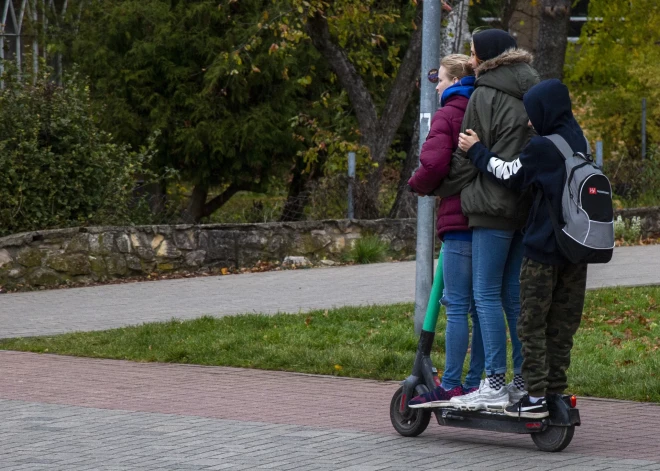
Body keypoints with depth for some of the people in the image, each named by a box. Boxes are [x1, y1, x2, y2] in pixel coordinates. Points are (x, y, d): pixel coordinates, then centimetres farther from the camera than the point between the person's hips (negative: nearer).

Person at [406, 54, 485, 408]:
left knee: (457, 306, -5)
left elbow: (434, 163, -20)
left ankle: (451, 386, -5)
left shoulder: (447, 116, -7)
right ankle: (475, 382, 13)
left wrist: (420, 185, 0)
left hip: (459, 222, -6)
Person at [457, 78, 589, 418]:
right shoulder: (577, 142, 9)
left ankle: (536, 397, -3)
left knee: (532, 325, 0)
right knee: (563, 326, 11)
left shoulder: (543, 148, -16)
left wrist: (476, 151, 6)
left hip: (544, 249, -7)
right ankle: (556, 393, 13)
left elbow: (510, 175, -5)